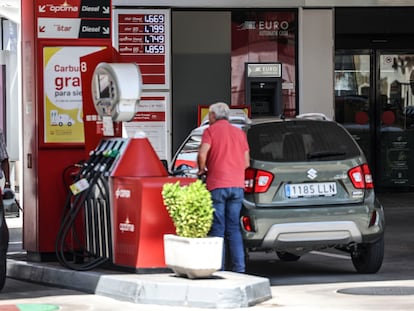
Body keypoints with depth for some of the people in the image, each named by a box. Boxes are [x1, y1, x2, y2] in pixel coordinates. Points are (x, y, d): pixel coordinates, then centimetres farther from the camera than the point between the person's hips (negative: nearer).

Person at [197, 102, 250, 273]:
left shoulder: (211, 131, 0)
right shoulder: (240, 133, 16)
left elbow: (202, 153, -15)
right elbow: (246, 162, 14)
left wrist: (202, 169, 2)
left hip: (217, 184, -4)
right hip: (238, 185, 4)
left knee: (218, 228, 0)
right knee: (234, 228, 8)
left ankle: (218, 268, -3)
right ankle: (239, 268, 3)